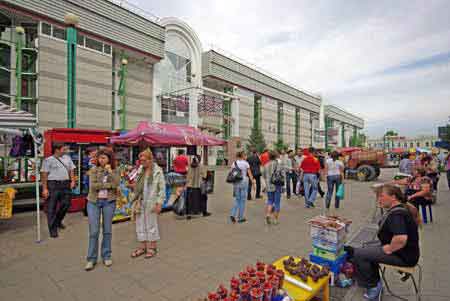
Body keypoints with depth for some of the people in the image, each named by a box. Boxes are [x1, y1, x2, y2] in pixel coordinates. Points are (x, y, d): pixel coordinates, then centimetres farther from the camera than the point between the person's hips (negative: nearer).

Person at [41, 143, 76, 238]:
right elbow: (44, 175, -5)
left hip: (65, 184, 5)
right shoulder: (48, 160, -2)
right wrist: (44, 189, -10)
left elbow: (71, 170, 15)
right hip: (53, 185, -5)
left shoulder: (67, 158, 12)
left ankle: (58, 221, 35)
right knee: (51, 208, 1)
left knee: (66, 204, 10)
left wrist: (72, 181, 2)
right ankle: (53, 229, 10)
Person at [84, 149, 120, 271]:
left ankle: (106, 256, 22)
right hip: (94, 202, -1)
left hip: (109, 202, 1)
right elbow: (93, 186, -13)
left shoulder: (115, 171, 3)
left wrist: (110, 171, -14)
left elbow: (117, 183, -14)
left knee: (107, 230, 8)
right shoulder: (94, 170, 0)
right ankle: (91, 259, 14)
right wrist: (109, 185, -12)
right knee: (94, 231, 0)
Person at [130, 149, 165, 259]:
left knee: (151, 224, 6)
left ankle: (152, 247, 22)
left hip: (151, 202, -5)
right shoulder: (140, 171, 9)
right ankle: (143, 247, 27)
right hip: (140, 202, 6)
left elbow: (162, 188, -9)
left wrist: (159, 203, -13)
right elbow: (137, 187, 14)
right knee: (140, 224, 12)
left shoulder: (157, 171, -8)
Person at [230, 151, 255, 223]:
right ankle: (240, 217, 14)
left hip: (236, 183, 4)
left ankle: (233, 215, 2)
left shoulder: (234, 163, 3)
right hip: (244, 182, -3)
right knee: (242, 200, 8)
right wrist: (253, 181, 2)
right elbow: (249, 174, -5)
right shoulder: (245, 163, -6)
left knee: (237, 200, 16)